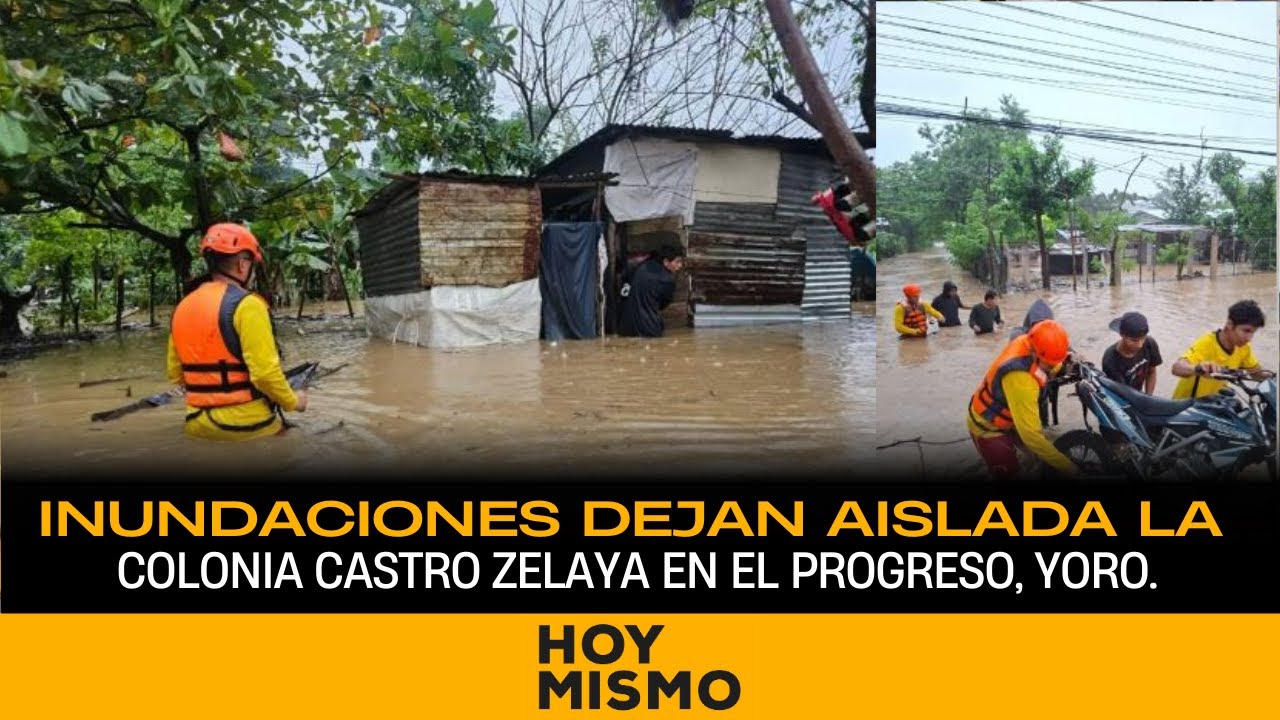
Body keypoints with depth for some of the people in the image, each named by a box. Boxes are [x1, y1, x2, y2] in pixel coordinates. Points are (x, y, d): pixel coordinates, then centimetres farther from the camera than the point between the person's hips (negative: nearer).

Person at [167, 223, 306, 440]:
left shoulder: (182, 308, 8)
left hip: (198, 424, 6)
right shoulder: (246, 305, -14)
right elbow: (265, 372, -19)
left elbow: (175, 374, 15)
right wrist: (293, 401, -4)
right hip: (245, 424, -6)